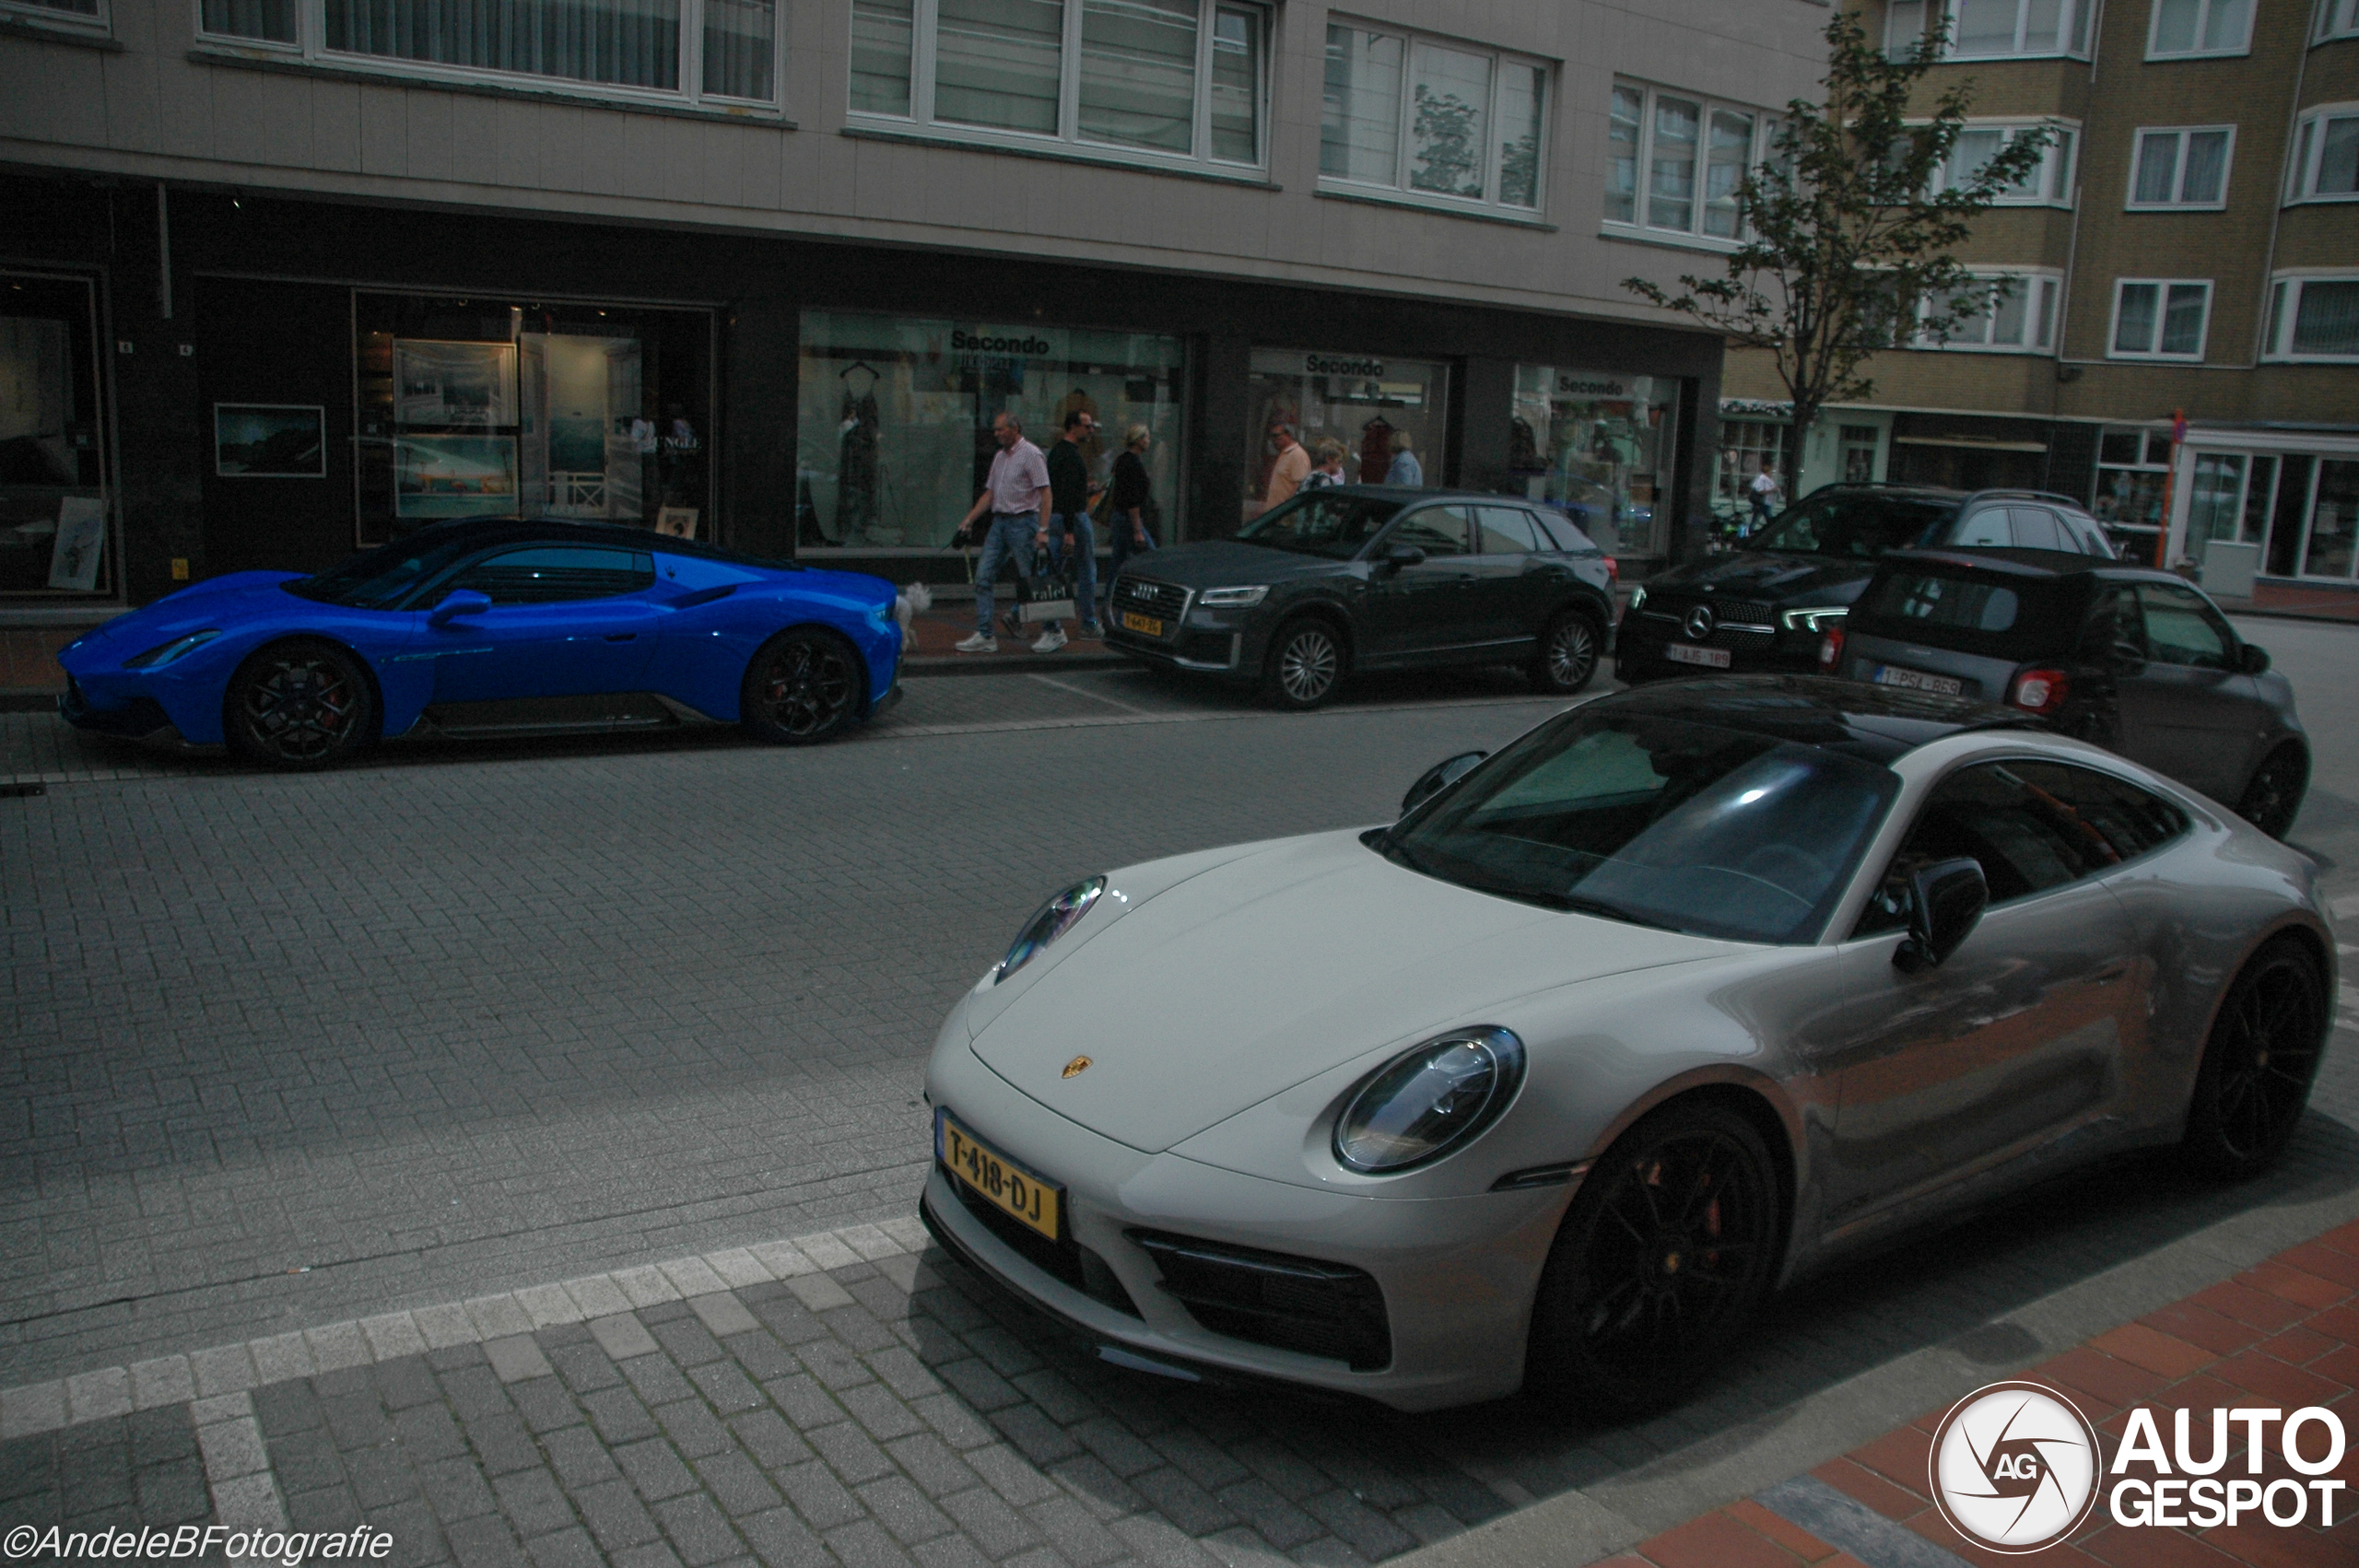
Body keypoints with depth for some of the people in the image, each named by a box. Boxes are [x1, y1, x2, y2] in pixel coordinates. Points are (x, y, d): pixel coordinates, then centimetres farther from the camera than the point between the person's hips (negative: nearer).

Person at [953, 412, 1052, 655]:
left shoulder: (1031, 455, -8)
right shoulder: (1000, 457, 17)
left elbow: (1045, 493, -14)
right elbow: (989, 494, 20)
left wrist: (1043, 530, -21)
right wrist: (967, 521, 13)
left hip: (1022, 523, -8)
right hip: (999, 522, 8)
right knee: (982, 577, 0)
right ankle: (984, 636, 3)